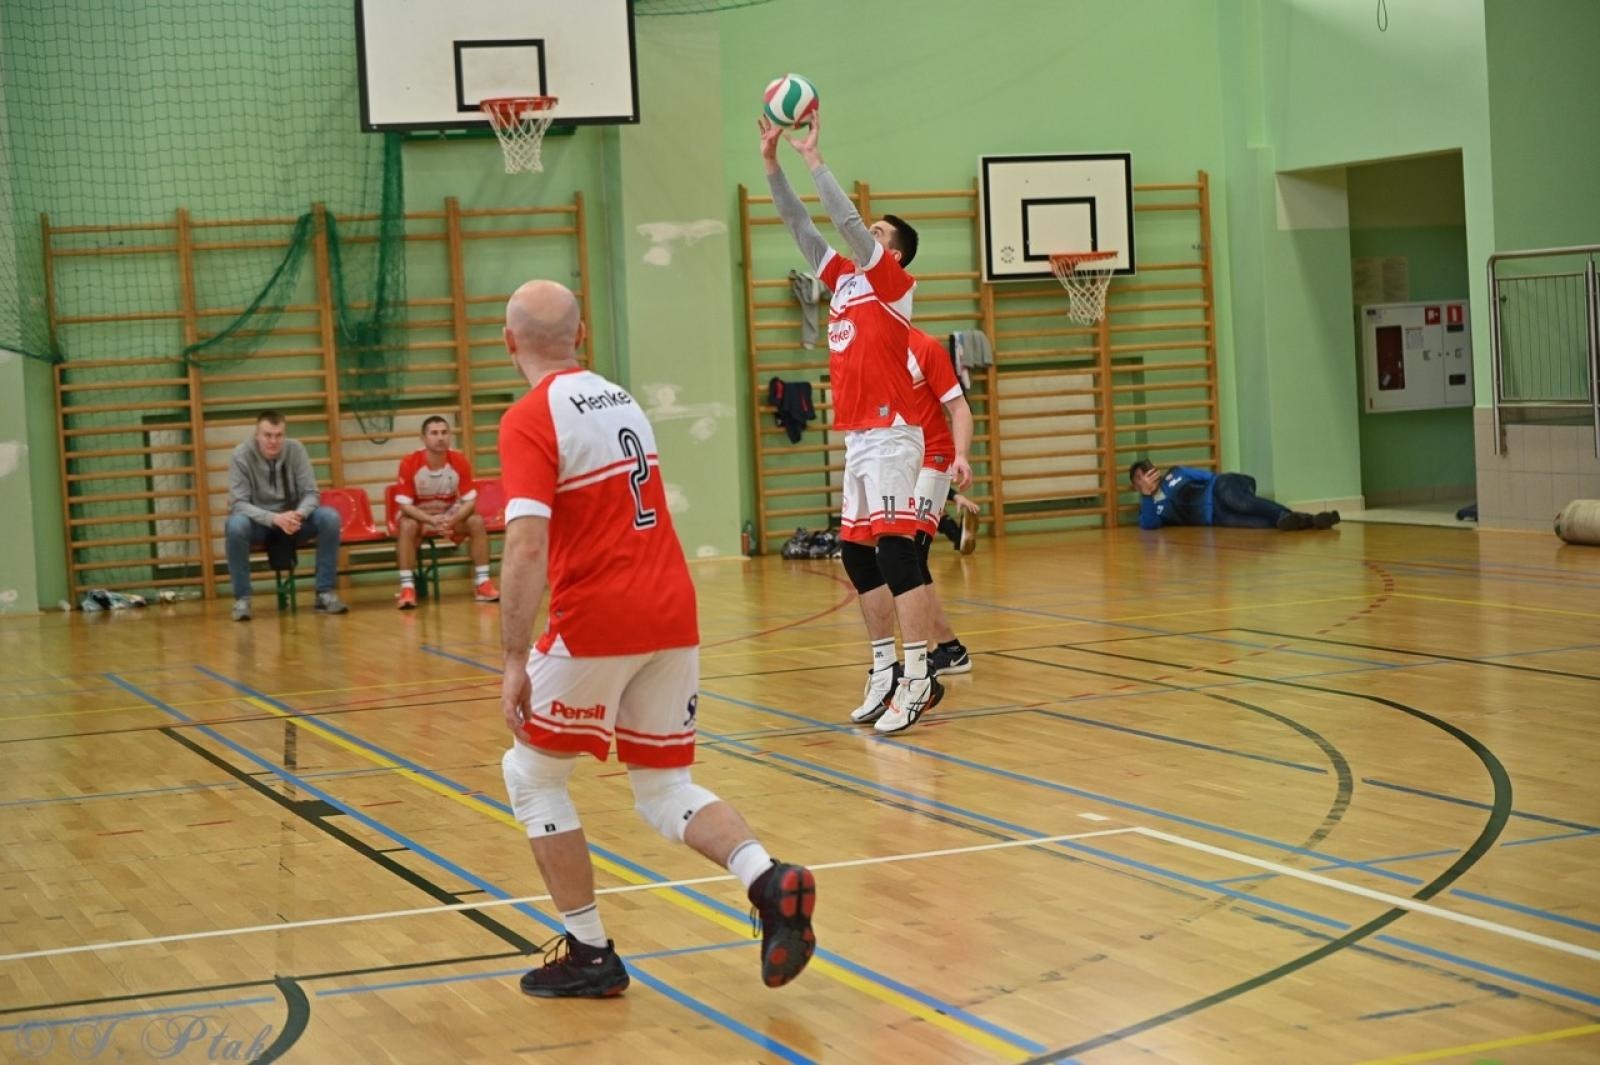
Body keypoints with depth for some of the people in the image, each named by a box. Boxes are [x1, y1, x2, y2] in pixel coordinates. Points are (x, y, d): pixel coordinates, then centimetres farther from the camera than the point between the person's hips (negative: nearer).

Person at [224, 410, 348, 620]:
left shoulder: (295, 449, -7)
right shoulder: (241, 455, -14)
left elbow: (311, 493, -8)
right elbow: (238, 504, -20)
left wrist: (299, 514, -32)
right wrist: (274, 518, -36)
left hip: (291, 520, 2)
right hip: (259, 523, -2)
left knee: (329, 517, -24)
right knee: (235, 525, -36)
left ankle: (325, 593, -17)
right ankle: (241, 599, -22)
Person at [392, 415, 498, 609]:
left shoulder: (460, 461, -15)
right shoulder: (409, 463, -22)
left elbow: (469, 500, -13)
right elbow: (404, 504, -21)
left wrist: (453, 520, -34)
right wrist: (433, 521, -35)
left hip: (451, 514, 2)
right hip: (419, 515, -2)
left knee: (477, 521, -24)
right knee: (407, 525, -35)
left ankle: (482, 582, -18)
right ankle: (407, 588, -33)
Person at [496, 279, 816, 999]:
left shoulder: (530, 420, -9)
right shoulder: (621, 401, 15)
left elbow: (527, 546, -20)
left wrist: (515, 660, -19)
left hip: (596, 621, -7)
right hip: (673, 613, 7)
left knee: (530, 773, 13)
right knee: (664, 789, 15)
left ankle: (588, 953, 11)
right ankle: (770, 881, -11)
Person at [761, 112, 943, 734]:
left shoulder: (893, 282, -3)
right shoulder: (845, 280, 17)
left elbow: (847, 221, -14)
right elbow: (799, 225, 17)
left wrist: (813, 157, -10)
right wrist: (772, 161, 11)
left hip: (890, 436, -8)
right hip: (857, 438, 8)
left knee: (896, 553, -13)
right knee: (857, 556, 9)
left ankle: (918, 681, -13)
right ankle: (885, 670, 16)